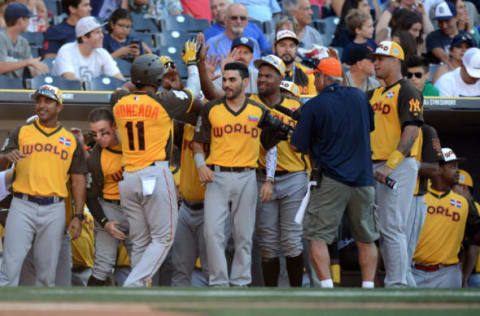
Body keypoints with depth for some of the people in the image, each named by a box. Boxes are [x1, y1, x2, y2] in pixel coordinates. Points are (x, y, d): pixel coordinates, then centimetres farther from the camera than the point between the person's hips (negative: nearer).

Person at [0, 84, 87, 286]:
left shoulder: (71, 141, 11)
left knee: (47, 273, 3)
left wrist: (78, 216, -1)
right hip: (22, 207, -1)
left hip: (54, 209, 1)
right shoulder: (21, 133, 10)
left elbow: (78, 180, 9)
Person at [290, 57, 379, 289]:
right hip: (363, 178, 4)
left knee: (317, 237, -1)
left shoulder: (313, 106, -7)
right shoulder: (359, 96, 7)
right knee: (366, 239, 12)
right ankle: (368, 289, 8)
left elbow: (297, 146, -3)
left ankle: (327, 289, -13)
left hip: (331, 181, -4)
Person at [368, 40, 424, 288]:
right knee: (381, 228, 10)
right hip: (377, 168, 9)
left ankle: (397, 284, -13)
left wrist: (390, 165, -25)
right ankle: (391, 280, 15)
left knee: (392, 227, -13)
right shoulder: (374, 94, 20)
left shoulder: (407, 91, -7)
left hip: (399, 166, -9)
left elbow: (411, 132, -17)